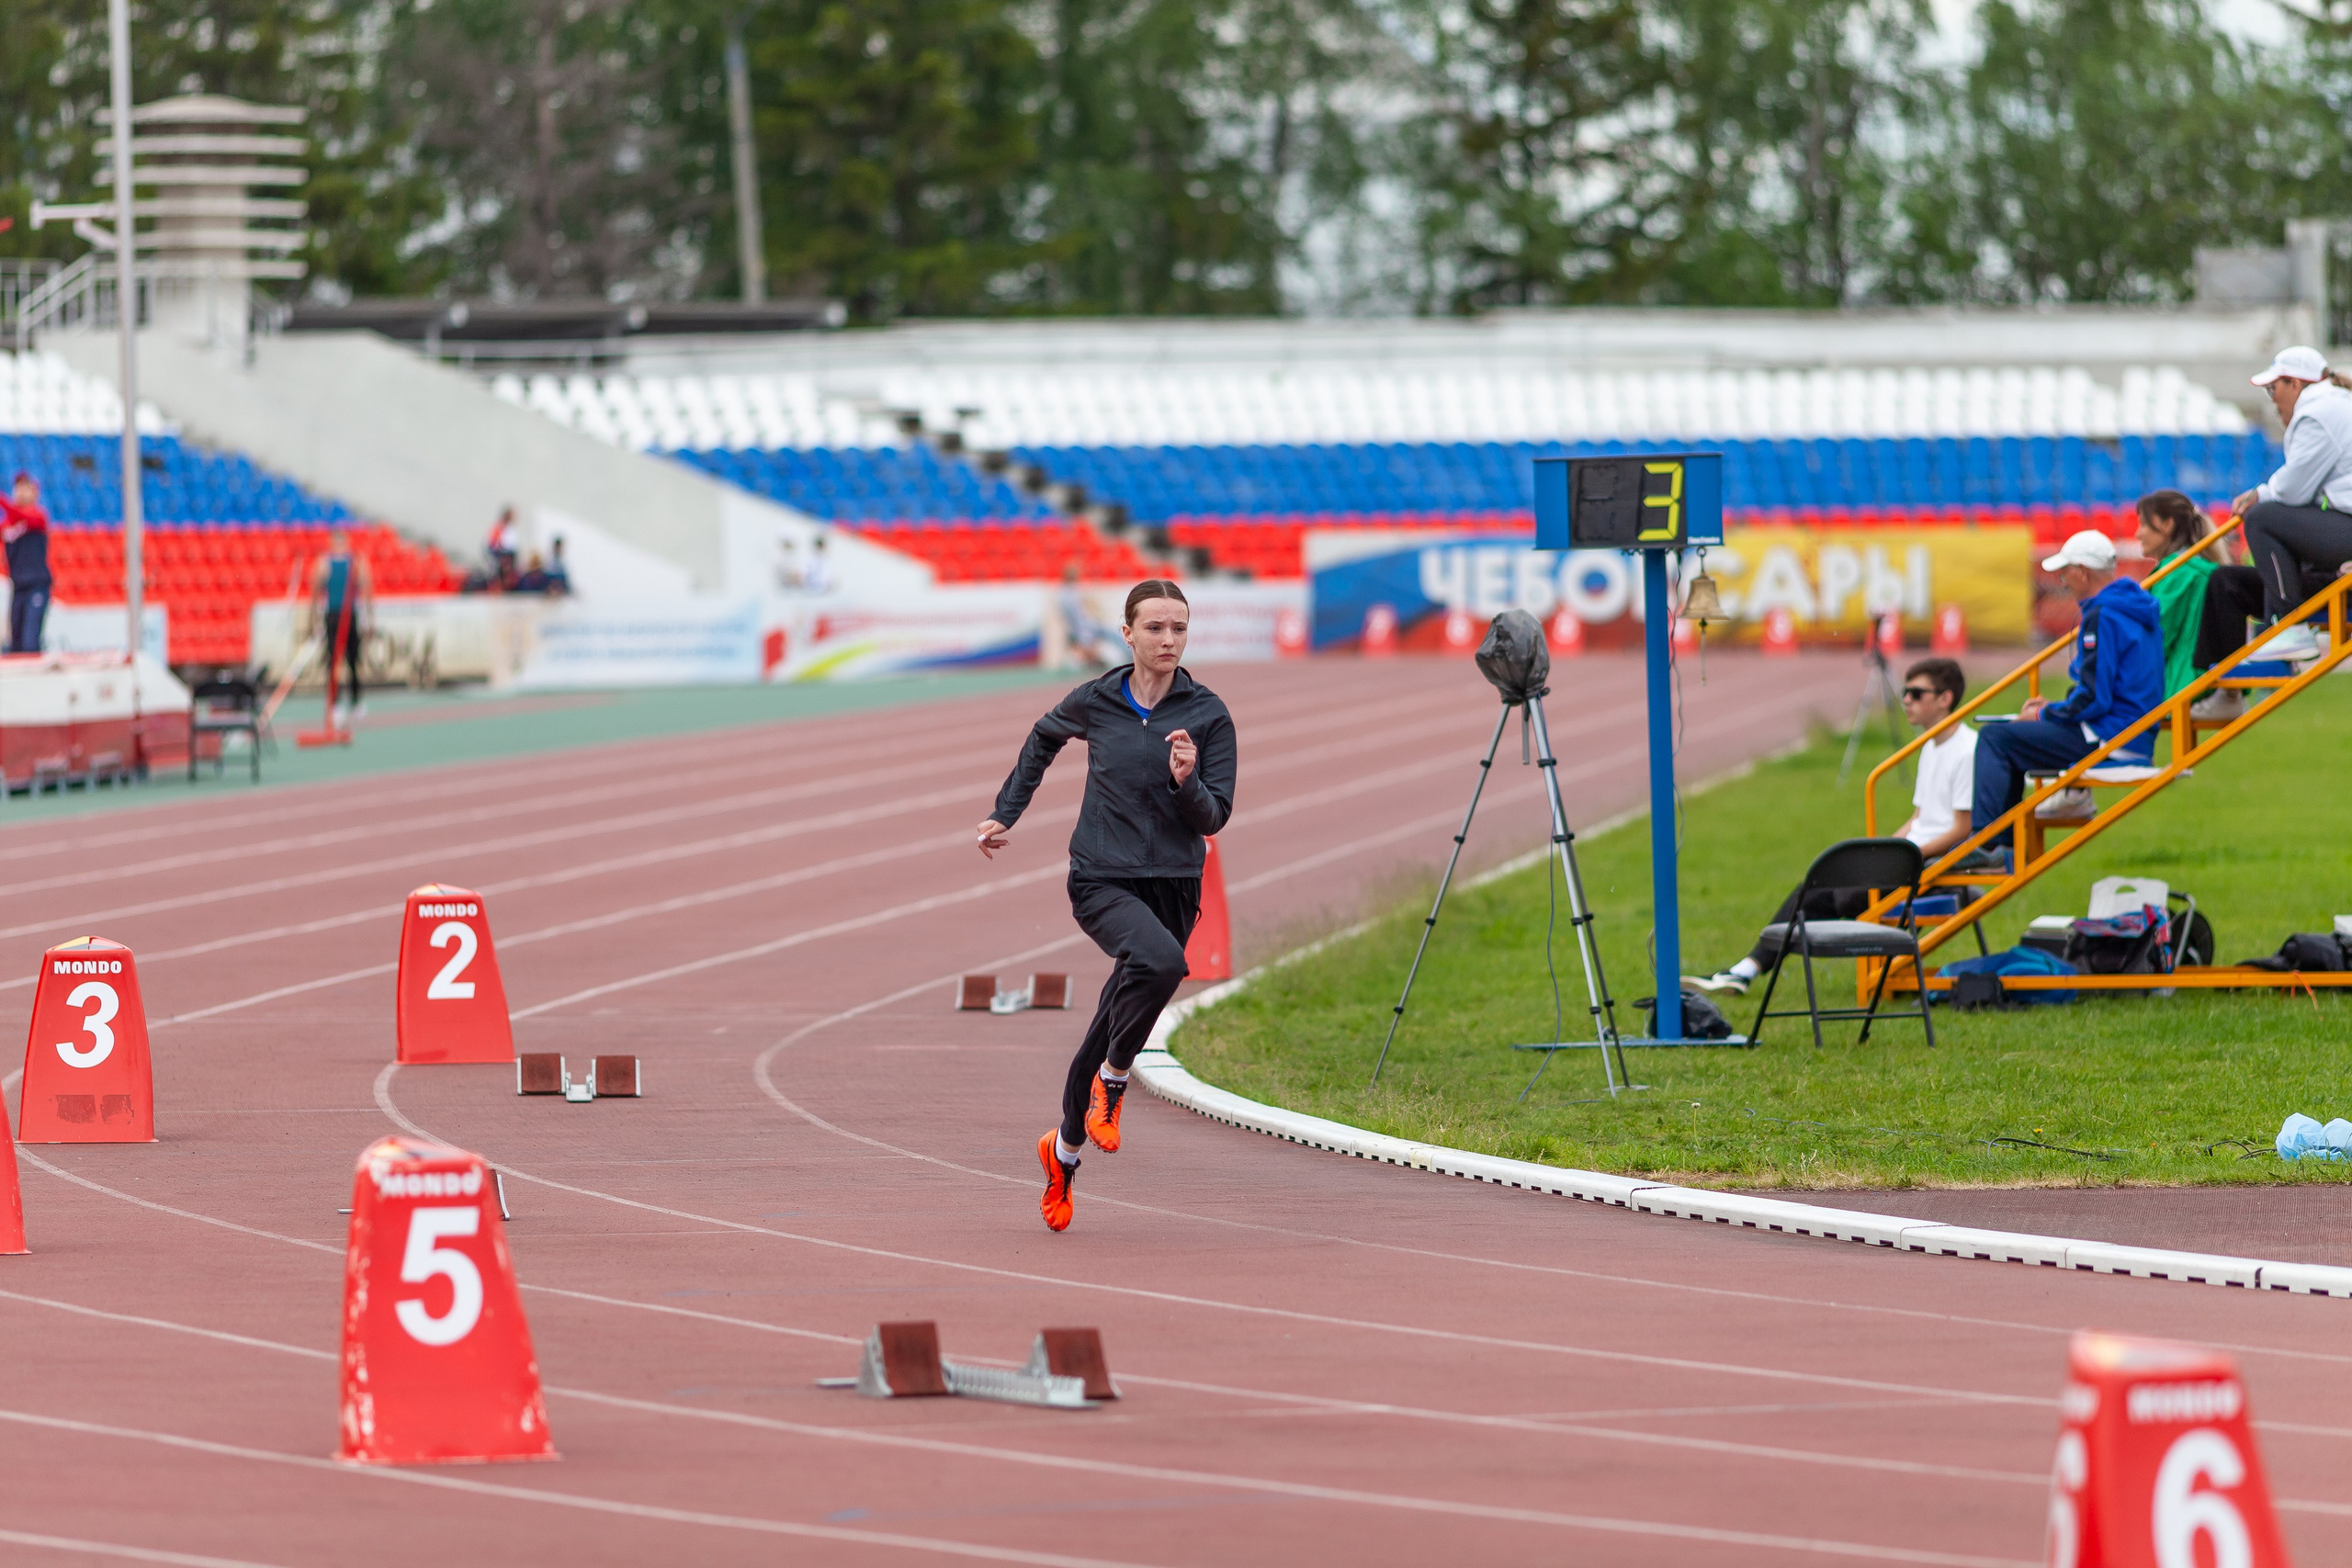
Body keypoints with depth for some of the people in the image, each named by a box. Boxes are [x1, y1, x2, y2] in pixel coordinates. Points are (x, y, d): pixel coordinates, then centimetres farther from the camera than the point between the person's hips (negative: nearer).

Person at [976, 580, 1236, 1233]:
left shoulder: (1208, 715, -4)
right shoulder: (1095, 702, -2)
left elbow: (1215, 818, -4)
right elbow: (1043, 739, 21)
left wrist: (1188, 782, -24)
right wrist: (1006, 811, 20)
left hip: (1172, 885, 2)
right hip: (1101, 879, -2)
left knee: (1112, 1028, 12)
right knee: (1160, 960, -34)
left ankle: (1065, 1150, 36)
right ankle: (1112, 1080, -10)